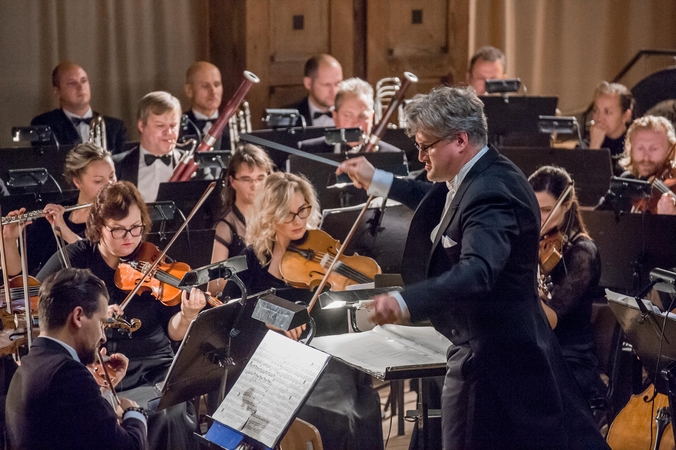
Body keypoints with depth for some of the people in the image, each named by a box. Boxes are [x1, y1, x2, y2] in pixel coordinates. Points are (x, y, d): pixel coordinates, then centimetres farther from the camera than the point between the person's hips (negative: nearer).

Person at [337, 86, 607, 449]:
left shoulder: (491, 193, -26)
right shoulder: (483, 176, 6)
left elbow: (477, 271, -41)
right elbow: (447, 207, 28)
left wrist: (405, 302, -54)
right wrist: (378, 182, 25)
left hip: (489, 358, -10)